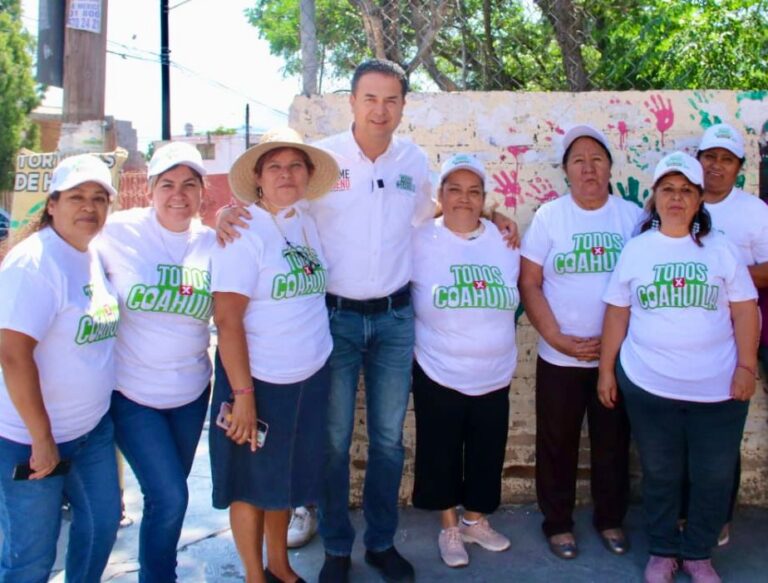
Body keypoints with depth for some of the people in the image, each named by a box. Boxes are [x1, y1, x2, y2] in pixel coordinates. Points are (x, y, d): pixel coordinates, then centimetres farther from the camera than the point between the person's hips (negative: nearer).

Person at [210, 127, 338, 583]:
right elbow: (227, 320, -17)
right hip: (258, 380, -6)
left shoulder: (308, 224, 5)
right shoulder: (244, 231, -14)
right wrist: (242, 394, -18)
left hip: (310, 378, 6)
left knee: (289, 477, 19)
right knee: (254, 484, 9)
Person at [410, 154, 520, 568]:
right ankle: (449, 527, 31)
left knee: (487, 454, 15)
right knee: (441, 454, 10)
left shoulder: (504, 241, 3)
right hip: (438, 375, -3)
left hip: (495, 377, 4)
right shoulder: (419, 241, -9)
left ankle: (476, 520, 38)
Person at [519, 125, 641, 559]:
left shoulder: (632, 216, 1)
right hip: (560, 357, -1)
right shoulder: (549, 216, -2)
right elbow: (529, 284, -4)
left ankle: (611, 519, 33)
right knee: (558, 444, 9)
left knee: (613, 442, 13)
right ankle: (558, 522, 27)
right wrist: (558, 339, -12)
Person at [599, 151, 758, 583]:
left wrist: (747, 366, -5)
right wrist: (607, 370, 3)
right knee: (660, 474, 12)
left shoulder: (721, 249, 3)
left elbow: (745, 311, 2)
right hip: (649, 385, 0)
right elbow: (617, 313, 4)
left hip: (718, 386, 1)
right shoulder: (636, 250, 3)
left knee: (714, 476, 9)